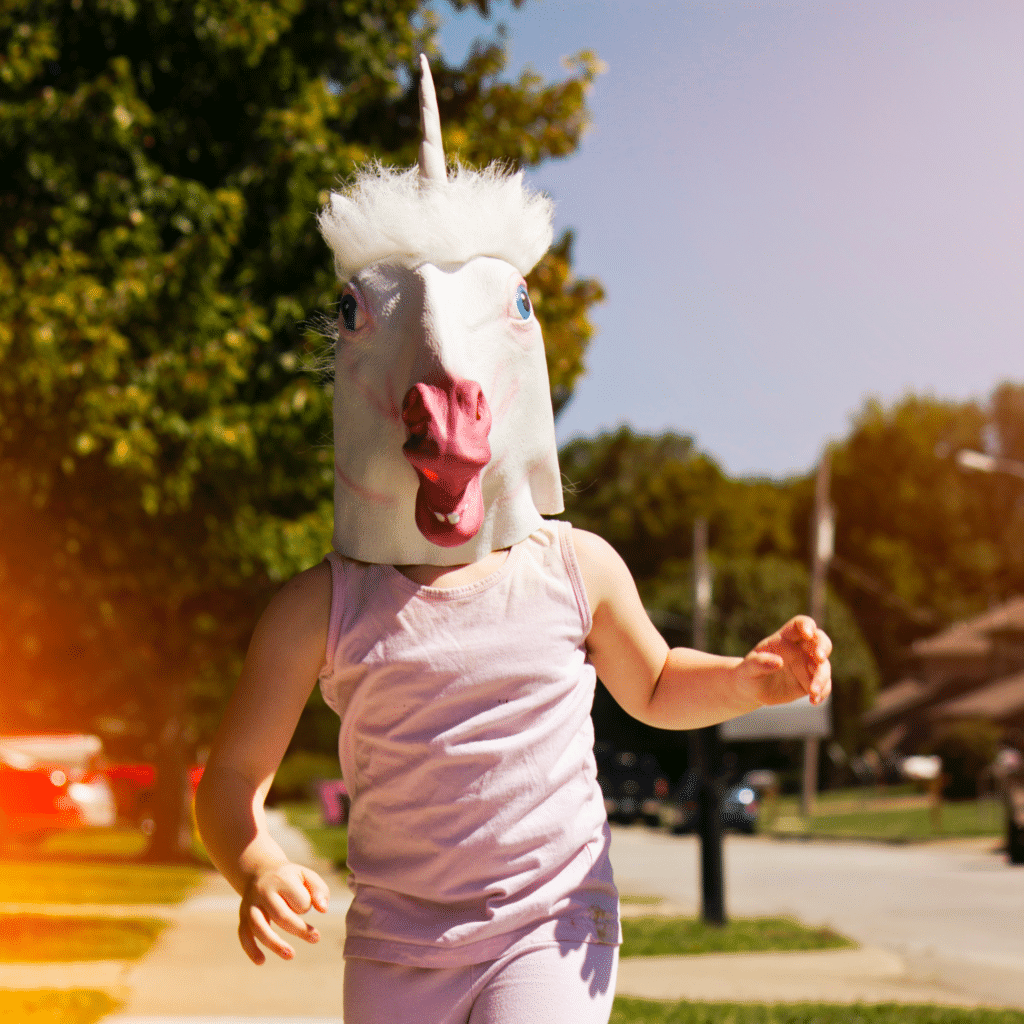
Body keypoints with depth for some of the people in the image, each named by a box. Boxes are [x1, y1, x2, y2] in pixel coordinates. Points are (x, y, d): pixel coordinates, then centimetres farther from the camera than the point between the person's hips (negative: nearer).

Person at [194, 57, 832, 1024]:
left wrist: (756, 677, -1)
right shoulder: (323, 607, -7)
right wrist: (259, 872, -23)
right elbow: (231, 778, -2)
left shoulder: (575, 570, -1)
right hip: (395, 943, 1)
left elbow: (653, 688, 19)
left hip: (551, 923, -1)